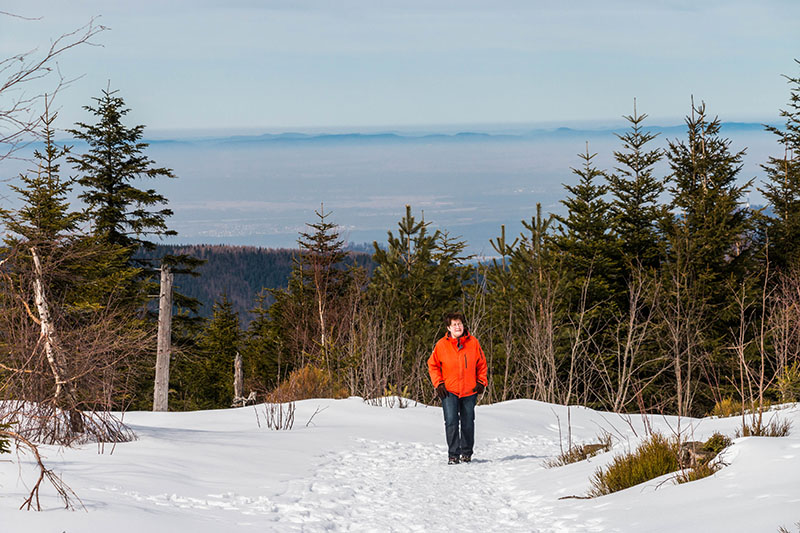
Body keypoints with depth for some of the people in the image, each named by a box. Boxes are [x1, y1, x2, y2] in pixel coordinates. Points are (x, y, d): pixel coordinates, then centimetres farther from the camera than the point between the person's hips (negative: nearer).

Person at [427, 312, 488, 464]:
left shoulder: (473, 343, 0)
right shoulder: (442, 345, -4)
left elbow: (481, 364, 11)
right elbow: (433, 365, 6)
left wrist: (481, 382, 3)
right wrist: (438, 384, -3)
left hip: (470, 391, 2)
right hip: (449, 391, -2)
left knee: (468, 423, 9)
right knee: (451, 423, -8)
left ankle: (466, 453, 23)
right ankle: (453, 455, -2)